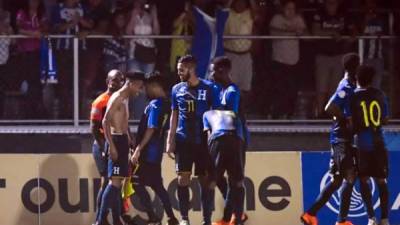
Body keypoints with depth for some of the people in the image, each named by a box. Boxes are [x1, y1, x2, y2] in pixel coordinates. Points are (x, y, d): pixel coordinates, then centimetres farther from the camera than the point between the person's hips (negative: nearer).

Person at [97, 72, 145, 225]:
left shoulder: (125, 99, 18)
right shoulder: (117, 98, -12)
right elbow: (105, 122, -21)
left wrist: (130, 141, 25)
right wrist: (111, 146, -26)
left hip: (122, 142, 10)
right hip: (116, 141, -10)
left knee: (118, 182, 11)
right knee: (114, 181, -15)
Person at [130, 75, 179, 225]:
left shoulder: (155, 104, -14)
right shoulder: (166, 104, 12)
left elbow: (151, 129, -21)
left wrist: (138, 150, -22)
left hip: (148, 152, -9)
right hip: (156, 152, 9)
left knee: (138, 184, -5)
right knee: (157, 185, 14)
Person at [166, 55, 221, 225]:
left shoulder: (209, 88, -4)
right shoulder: (177, 89, 6)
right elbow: (174, 116, 12)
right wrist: (170, 140, 5)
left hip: (203, 140, -2)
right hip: (183, 140, 2)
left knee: (205, 180, 1)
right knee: (183, 178, -3)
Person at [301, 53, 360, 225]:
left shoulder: (348, 86, 15)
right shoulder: (347, 87, -14)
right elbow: (330, 108, -25)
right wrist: (347, 121, -17)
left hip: (339, 139, 9)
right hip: (344, 139, -9)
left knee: (336, 180, 10)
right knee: (349, 179, -6)